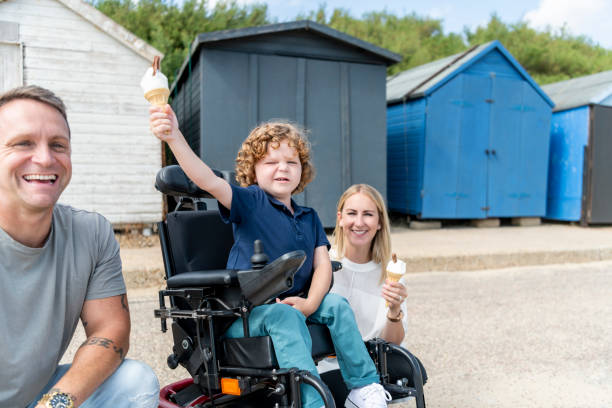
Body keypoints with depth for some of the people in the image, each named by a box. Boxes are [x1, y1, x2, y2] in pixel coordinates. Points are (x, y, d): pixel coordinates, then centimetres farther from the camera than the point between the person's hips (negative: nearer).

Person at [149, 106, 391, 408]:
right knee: (284, 316, -32)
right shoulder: (250, 202, -7)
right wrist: (174, 137, -39)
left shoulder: (309, 217, 10)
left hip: (291, 305, 6)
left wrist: (310, 303, -14)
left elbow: (322, 264, 5)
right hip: (243, 315, -5)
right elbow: (208, 181, -24)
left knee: (336, 305, -11)